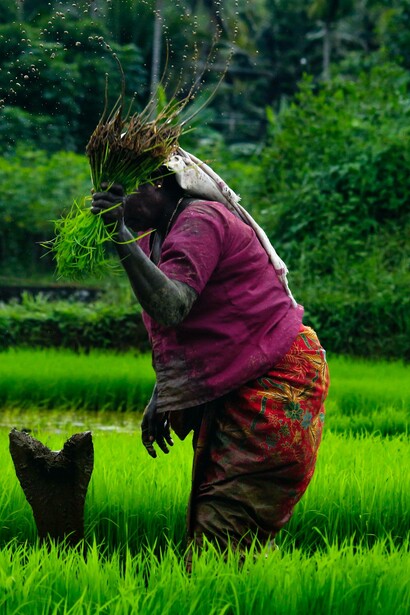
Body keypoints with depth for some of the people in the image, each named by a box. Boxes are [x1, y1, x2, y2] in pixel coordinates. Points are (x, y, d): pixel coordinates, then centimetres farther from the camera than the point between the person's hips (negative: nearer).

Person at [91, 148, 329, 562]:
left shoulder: (200, 222, -16)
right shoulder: (153, 238, 15)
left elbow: (171, 308, -32)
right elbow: (168, 330, 22)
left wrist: (121, 237, -35)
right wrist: (159, 397, 11)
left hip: (277, 385, -10)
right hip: (233, 395, 10)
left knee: (223, 528, -15)